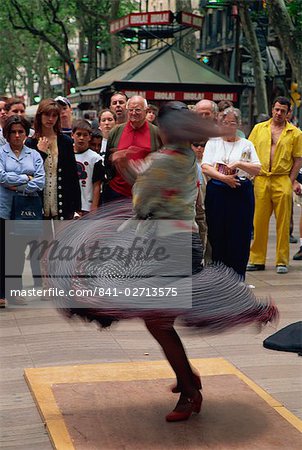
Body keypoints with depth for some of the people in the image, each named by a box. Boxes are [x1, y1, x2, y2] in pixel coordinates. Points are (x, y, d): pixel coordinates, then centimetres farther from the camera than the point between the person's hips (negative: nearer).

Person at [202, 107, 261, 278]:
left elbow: (257, 169, 1)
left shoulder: (246, 145, 10)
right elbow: (205, 167, -1)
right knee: (216, 235, 2)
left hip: (241, 194, -1)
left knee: (239, 235, -2)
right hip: (216, 193, 1)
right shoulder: (213, 143, 11)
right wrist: (224, 177, -14)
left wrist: (239, 163, -13)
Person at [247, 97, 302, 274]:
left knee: (283, 223, 0)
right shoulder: (259, 128, 12)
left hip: (282, 181, -2)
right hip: (261, 179, 2)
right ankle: (257, 260, 11)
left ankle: (282, 261, 7)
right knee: (259, 221, 3)